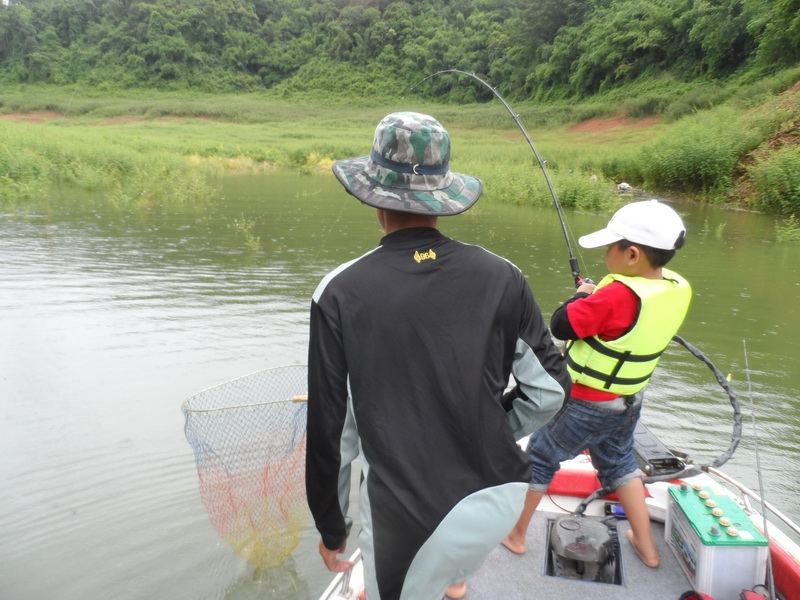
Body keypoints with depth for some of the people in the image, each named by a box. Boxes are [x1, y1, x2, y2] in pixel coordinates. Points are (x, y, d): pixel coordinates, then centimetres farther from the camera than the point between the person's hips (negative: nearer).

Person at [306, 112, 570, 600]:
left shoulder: (342, 293, -13)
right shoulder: (500, 276, -7)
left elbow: (331, 428, -7)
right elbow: (551, 390, -1)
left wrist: (332, 528, 7)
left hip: (412, 520, -2)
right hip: (501, 496, 3)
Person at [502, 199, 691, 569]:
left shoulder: (620, 294, -32)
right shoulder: (677, 289, -8)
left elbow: (560, 326, -24)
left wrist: (582, 296, -8)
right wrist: (597, 299, -2)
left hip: (588, 405, -7)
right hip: (629, 403, 7)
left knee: (539, 457, 13)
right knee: (619, 464, 29)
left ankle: (515, 534, 30)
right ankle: (647, 547, 37)